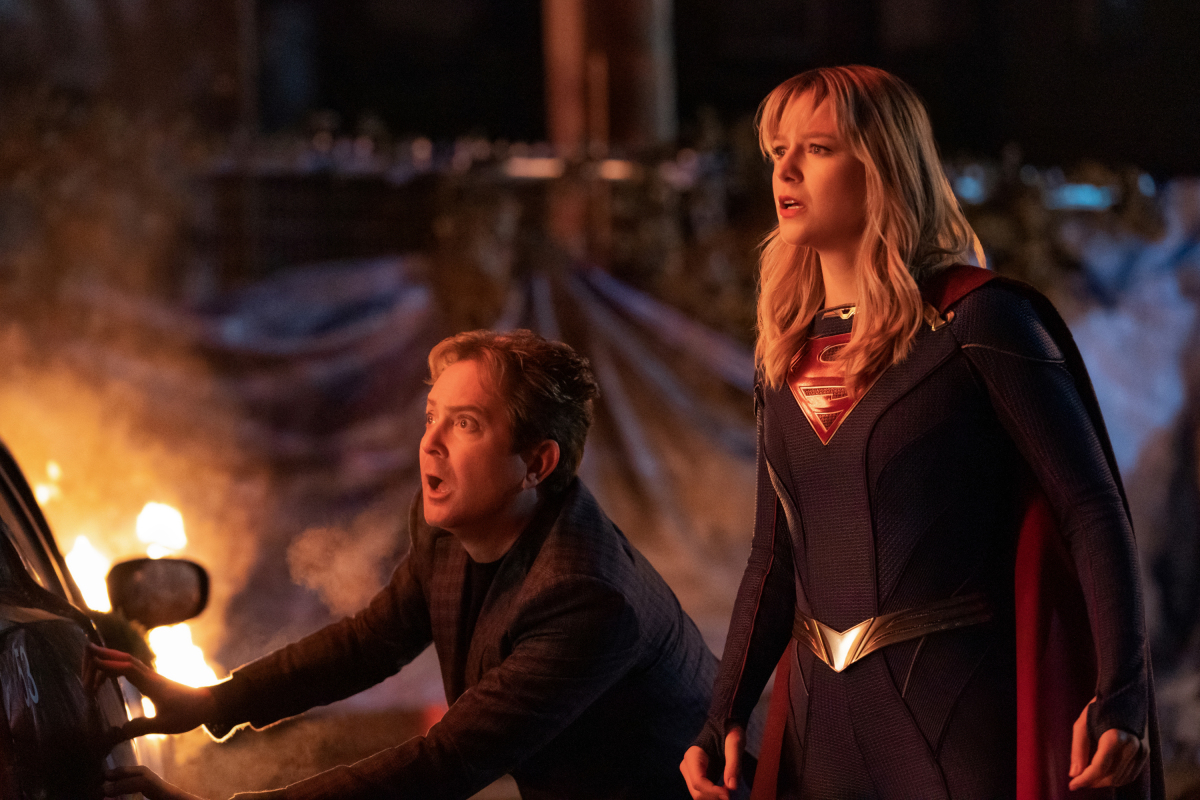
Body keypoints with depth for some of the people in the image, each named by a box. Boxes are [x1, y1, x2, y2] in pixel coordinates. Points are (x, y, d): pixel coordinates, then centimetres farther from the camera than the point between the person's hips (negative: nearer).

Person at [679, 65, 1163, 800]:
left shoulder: (974, 320, -9)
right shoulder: (787, 351, 11)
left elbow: (1091, 507, -12)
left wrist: (1118, 697, -21)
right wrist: (724, 718, 9)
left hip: (960, 711, -6)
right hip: (822, 717, 6)